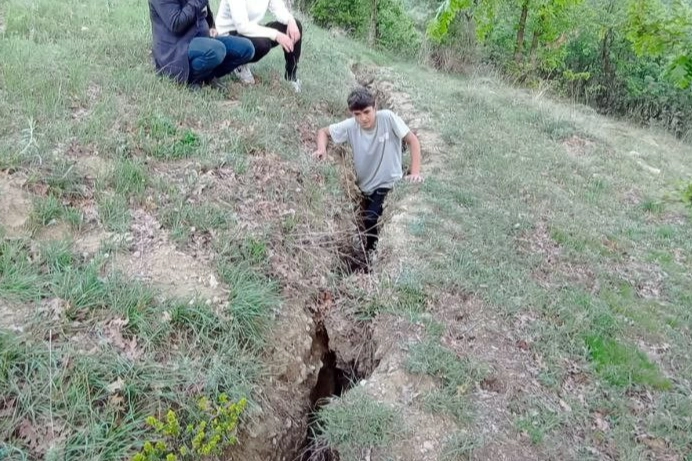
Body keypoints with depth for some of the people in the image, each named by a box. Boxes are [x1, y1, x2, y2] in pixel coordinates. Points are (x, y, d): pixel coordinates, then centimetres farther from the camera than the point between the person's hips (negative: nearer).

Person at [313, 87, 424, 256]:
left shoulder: (388, 118, -21)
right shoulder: (350, 126, -13)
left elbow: (412, 140, -17)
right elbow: (323, 132, 1)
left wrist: (415, 172, -27)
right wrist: (322, 149, -21)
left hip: (389, 183, -4)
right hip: (365, 186, 4)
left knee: (371, 220, -18)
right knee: (367, 223, 13)